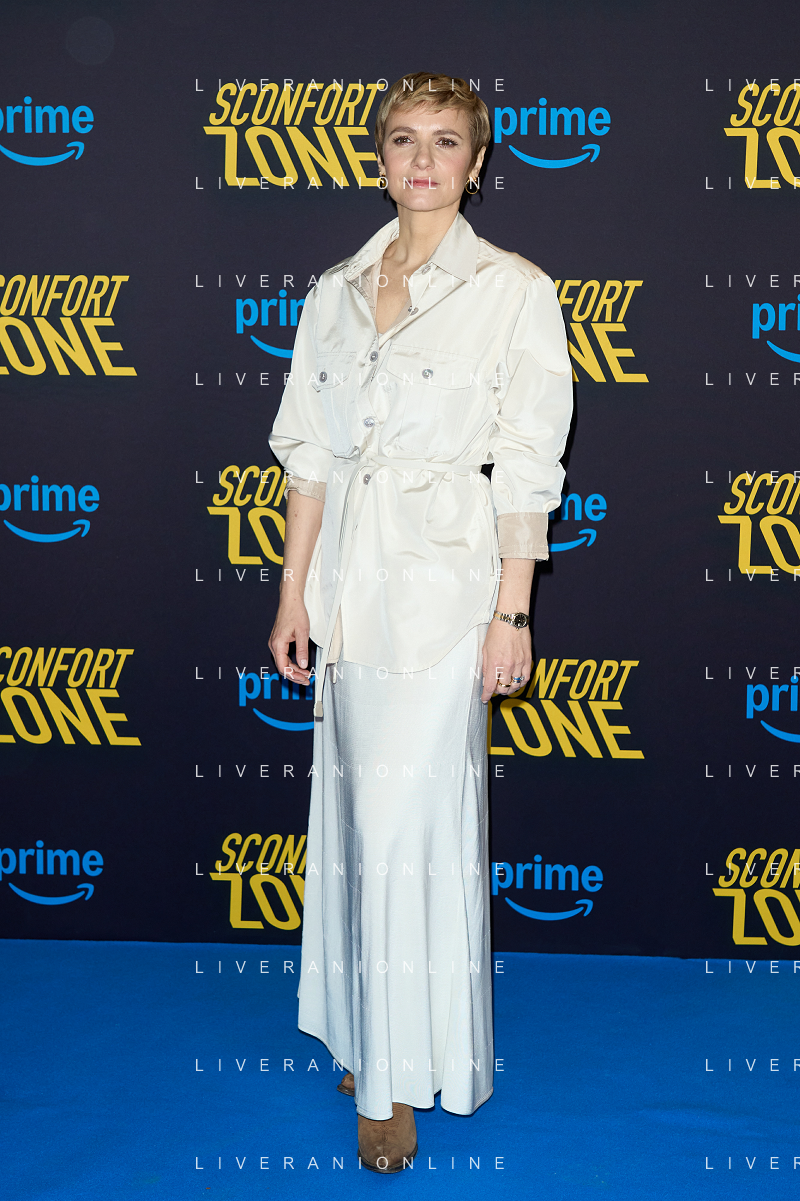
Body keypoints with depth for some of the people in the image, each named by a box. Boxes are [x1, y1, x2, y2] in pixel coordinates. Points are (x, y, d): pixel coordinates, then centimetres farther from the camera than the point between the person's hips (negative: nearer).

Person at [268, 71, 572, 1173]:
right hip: (349, 575, 5)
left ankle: (402, 1073, 14)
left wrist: (512, 611, -9)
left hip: (444, 579, -5)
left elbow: (527, 467, -6)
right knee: (359, 815, 12)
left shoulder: (514, 291, -4)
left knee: (408, 825, -2)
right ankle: (367, 1034, 30)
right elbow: (310, 450, 10)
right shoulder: (337, 291, 9)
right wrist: (295, 587, 6)